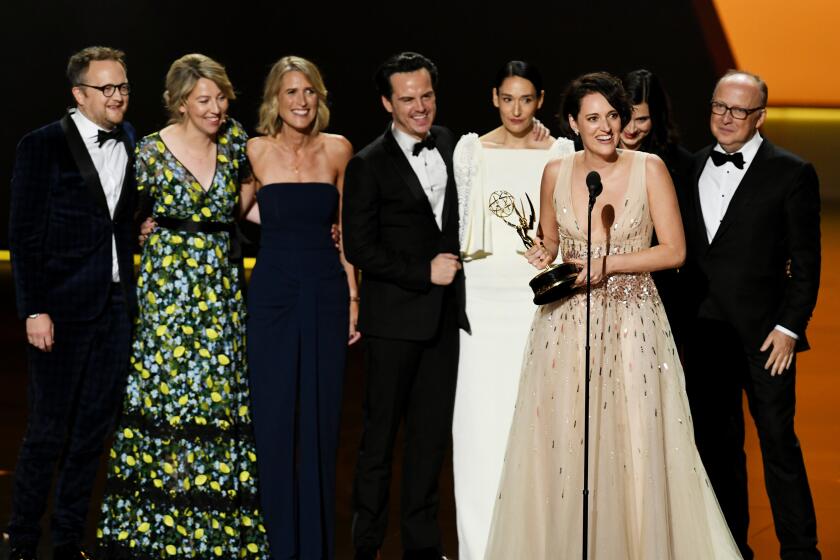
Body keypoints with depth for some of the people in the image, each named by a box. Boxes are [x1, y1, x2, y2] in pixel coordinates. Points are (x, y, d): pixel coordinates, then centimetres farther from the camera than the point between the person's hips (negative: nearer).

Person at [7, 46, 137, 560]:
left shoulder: (133, 144, 9)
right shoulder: (44, 146, -6)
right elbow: (24, 234, -8)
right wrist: (35, 310, -12)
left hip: (116, 305, 5)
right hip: (64, 305, -5)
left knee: (95, 428, 10)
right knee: (48, 430, 0)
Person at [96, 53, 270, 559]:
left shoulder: (234, 138, 2)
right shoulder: (153, 151, -7)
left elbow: (251, 185, 20)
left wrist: (227, 219, 8)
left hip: (220, 288, 4)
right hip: (167, 286, -3)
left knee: (220, 399, 4)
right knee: (164, 396, -2)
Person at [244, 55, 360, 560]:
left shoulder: (338, 150, 3)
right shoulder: (257, 150, 1)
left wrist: (353, 295, 4)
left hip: (326, 294, 1)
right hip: (272, 292, 0)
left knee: (322, 419, 4)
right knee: (274, 419, 2)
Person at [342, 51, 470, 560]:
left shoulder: (450, 144, 9)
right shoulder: (369, 165, -7)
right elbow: (359, 248, -10)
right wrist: (424, 273, -13)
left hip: (445, 314, 5)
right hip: (395, 317, -5)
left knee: (433, 431, 9)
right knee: (381, 430, 3)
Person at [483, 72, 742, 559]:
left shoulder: (649, 168, -4)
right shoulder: (556, 172, 4)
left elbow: (674, 251, -6)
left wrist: (606, 264, -15)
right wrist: (543, 257, -4)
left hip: (632, 322, -2)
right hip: (567, 323, 2)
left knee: (637, 447, -3)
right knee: (561, 444, 2)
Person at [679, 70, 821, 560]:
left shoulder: (792, 173, -4)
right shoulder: (692, 168, 9)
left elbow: (806, 262, -4)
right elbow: (685, 250, 12)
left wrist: (789, 327, -10)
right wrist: (683, 324, 6)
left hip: (763, 333, -4)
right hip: (704, 332, 4)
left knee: (779, 443, -1)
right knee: (717, 444, 10)